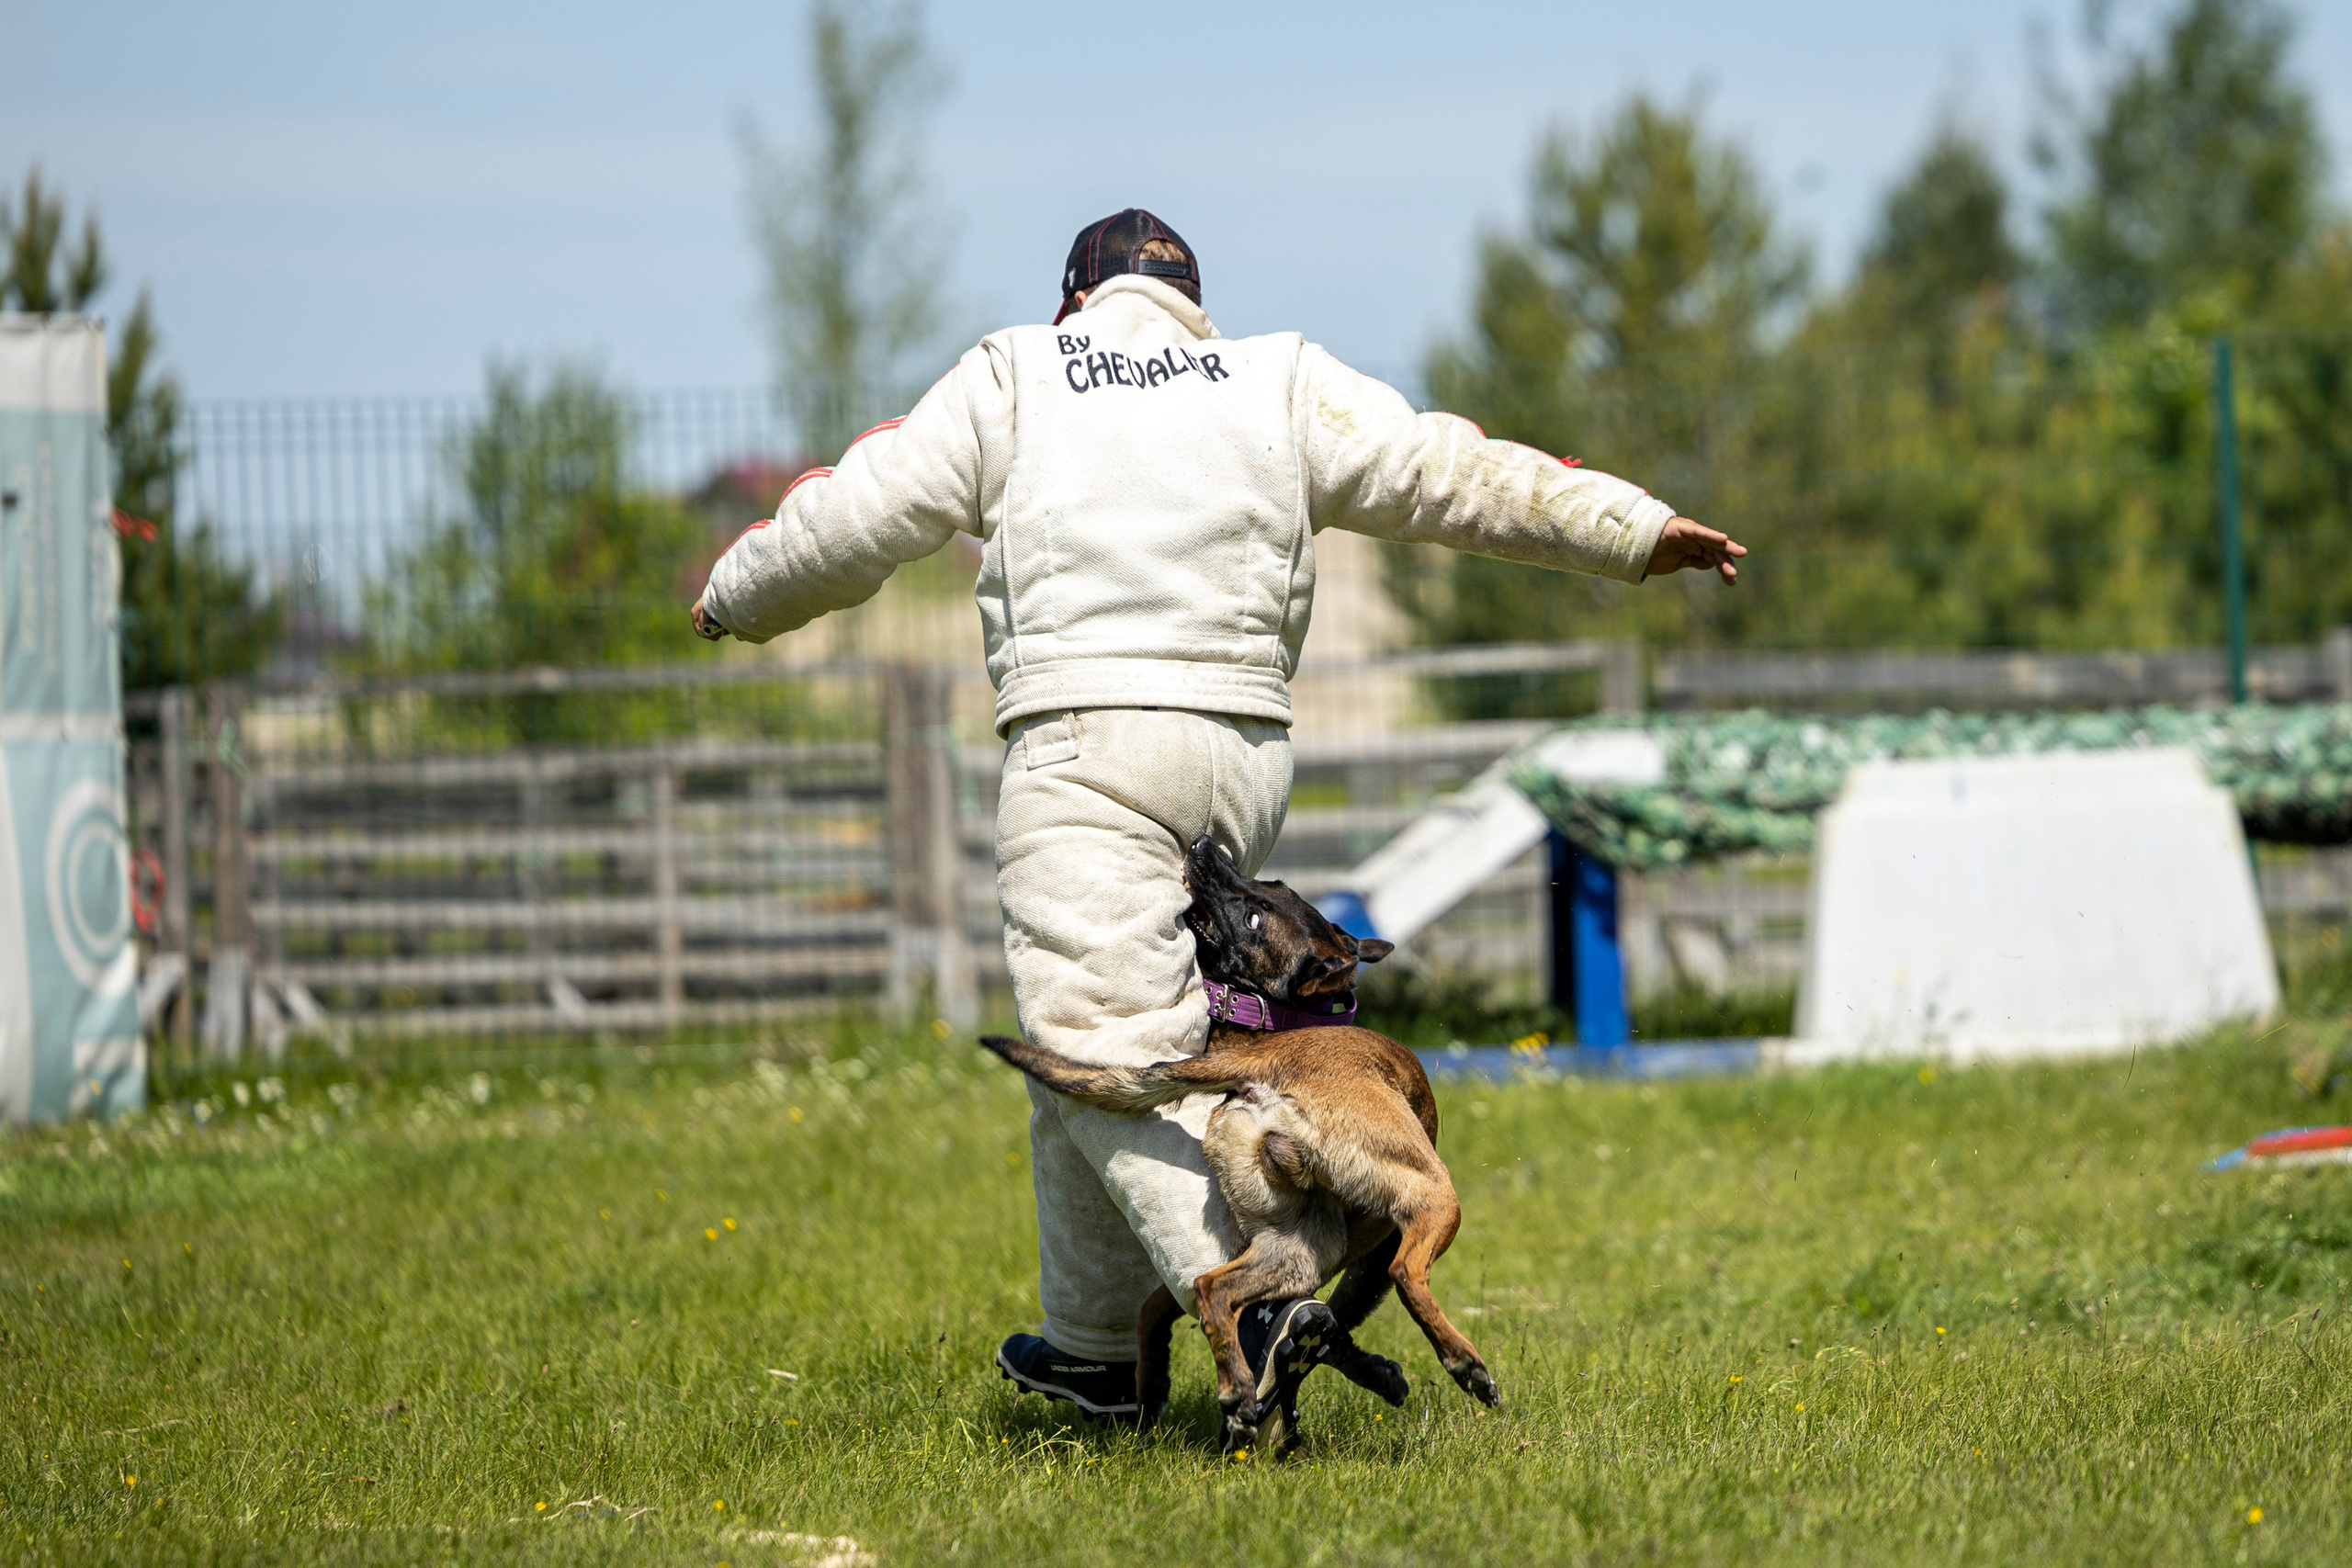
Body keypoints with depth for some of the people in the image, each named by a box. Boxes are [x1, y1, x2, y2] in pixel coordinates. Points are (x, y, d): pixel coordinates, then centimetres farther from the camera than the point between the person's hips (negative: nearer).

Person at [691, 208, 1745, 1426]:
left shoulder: (1014, 379, 11)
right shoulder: (1280, 382, 17)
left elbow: (858, 516, 13)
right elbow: (1446, 472, 11)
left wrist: (739, 599, 29)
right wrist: (1632, 529, 14)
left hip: (1085, 738, -5)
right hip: (1243, 747, 5)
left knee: (1103, 1048, -10)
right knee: (1095, 1036, 18)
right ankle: (1090, 1347, 21)